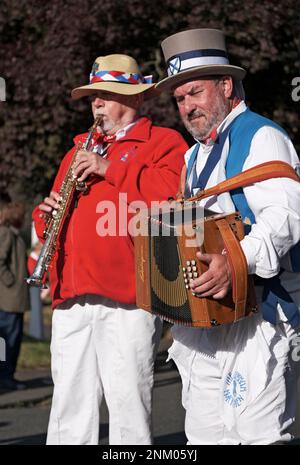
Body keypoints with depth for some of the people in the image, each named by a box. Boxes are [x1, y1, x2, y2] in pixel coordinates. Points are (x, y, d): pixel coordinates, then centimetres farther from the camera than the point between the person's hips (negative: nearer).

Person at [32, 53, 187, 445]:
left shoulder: (163, 142, 8)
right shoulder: (80, 151, 28)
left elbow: (172, 191, -13)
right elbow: (48, 225, 31)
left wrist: (112, 169, -12)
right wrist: (47, 214, 7)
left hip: (126, 296, -6)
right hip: (71, 297, 6)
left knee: (127, 403, -7)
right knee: (70, 409, 4)